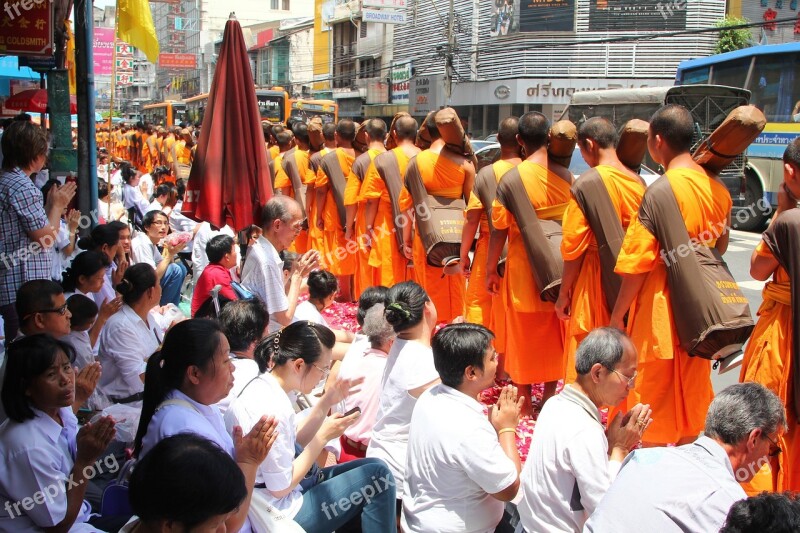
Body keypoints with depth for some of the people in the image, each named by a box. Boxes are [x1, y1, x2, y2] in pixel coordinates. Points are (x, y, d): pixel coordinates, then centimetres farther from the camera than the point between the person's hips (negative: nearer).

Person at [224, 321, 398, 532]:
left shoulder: (264, 385, 0)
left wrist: (325, 403, 1)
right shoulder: (271, 409, -28)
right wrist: (324, 436, -15)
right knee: (377, 475, -10)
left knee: (367, 469, 16)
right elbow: (281, 488, -21)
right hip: (280, 514, -9)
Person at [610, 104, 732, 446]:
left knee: (652, 403, 6)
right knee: (690, 398, 19)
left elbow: (638, 263, -19)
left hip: (659, 313, -7)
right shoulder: (717, 188, 3)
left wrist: (617, 315, -10)